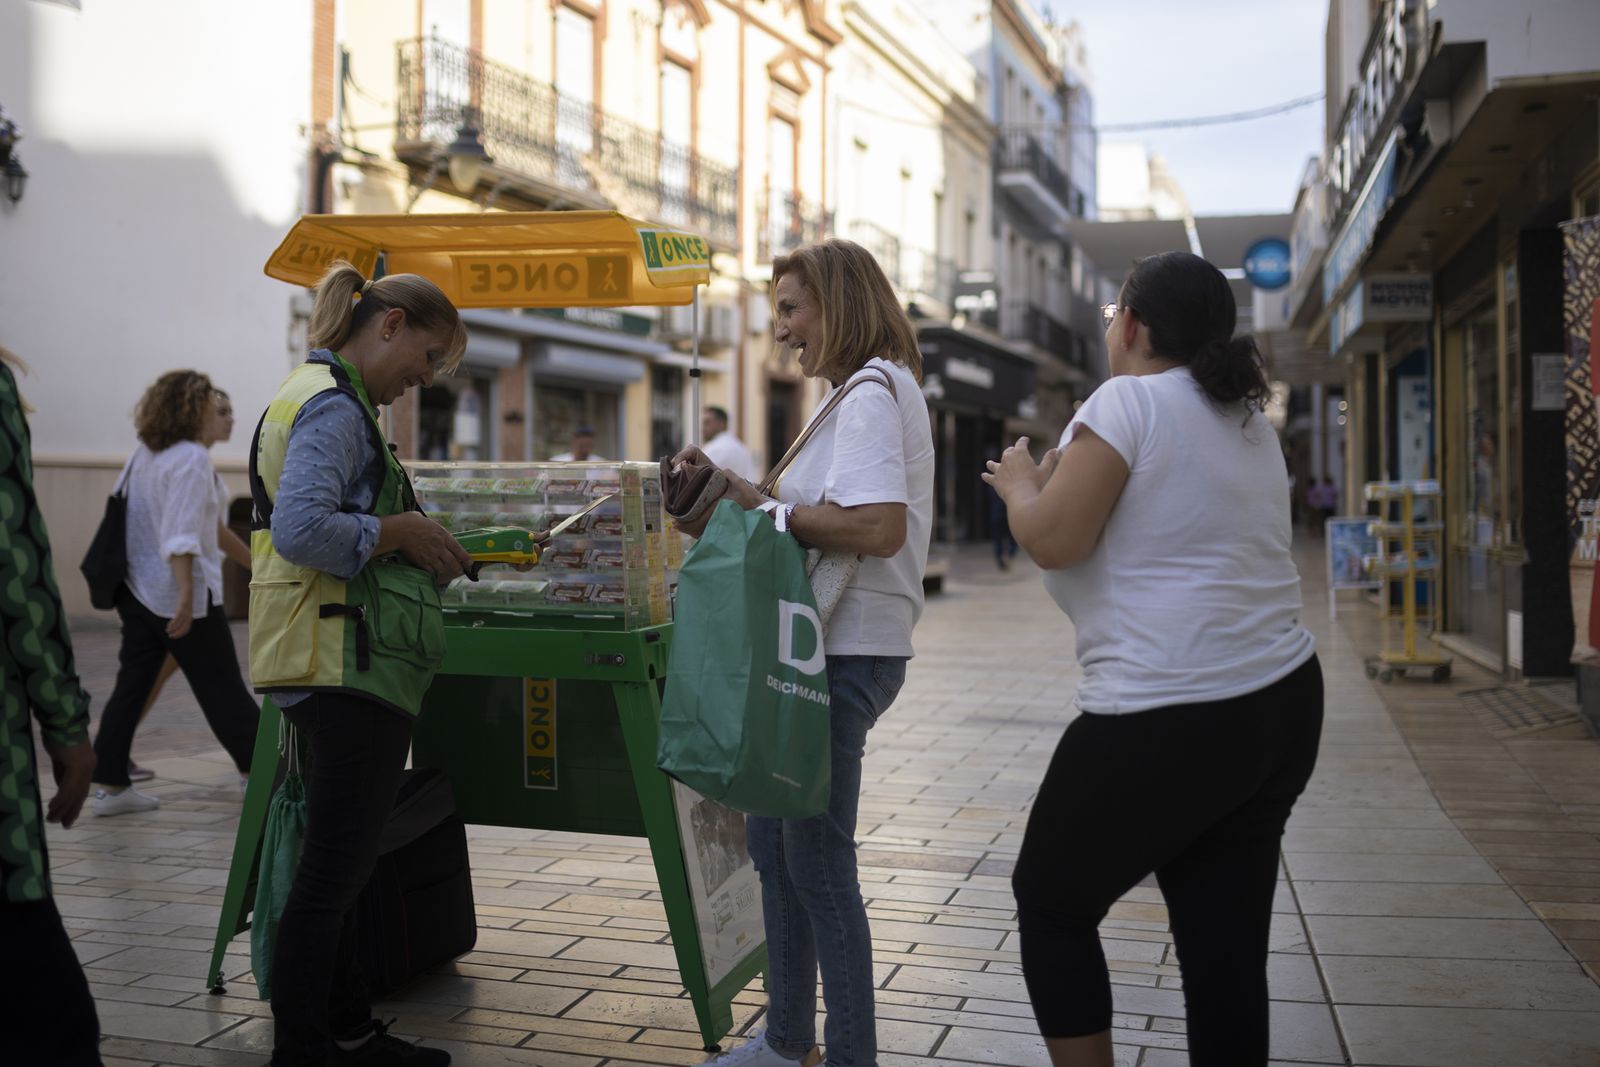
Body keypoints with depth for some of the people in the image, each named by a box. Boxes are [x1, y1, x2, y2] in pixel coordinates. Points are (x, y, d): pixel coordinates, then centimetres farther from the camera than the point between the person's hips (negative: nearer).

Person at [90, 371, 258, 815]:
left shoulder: (143, 454, 10)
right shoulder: (191, 458, -16)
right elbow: (180, 536, -23)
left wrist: (120, 582, 23)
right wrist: (187, 596, -25)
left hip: (137, 591, 8)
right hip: (181, 594, -8)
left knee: (130, 687, 8)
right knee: (223, 688, 5)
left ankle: (110, 786, 8)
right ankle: (258, 768, 16)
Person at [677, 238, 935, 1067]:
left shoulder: (872, 392, -13)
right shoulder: (870, 392, 19)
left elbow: (879, 528, -26)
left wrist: (766, 508, -15)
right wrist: (734, 496, 9)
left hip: (844, 655, -11)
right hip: (820, 647, 11)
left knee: (819, 865, -2)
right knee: (771, 839, 18)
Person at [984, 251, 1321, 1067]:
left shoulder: (1129, 399, -10)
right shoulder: (1248, 419, 16)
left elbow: (1052, 541, -14)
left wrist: (1020, 482, 5)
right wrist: (1062, 478, 25)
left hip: (1164, 719, -8)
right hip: (1283, 701, 8)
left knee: (1051, 900, 12)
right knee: (1227, 947, 10)